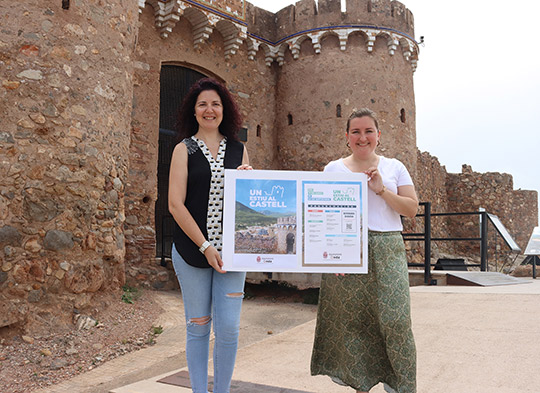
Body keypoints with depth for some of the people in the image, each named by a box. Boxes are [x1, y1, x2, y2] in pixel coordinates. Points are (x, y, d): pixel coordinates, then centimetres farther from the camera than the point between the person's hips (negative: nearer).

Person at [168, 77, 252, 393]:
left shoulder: (238, 150, 10)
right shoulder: (184, 149, 3)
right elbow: (176, 204, -6)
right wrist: (205, 246, -12)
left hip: (231, 250, 2)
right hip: (191, 250, -1)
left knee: (229, 328, 1)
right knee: (198, 327, 8)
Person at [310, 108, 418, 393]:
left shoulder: (394, 167, 10)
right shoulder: (334, 169, 8)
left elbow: (412, 209, 4)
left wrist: (381, 190, -9)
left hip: (387, 250, 0)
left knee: (394, 318, -6)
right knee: (352, 319, 2)